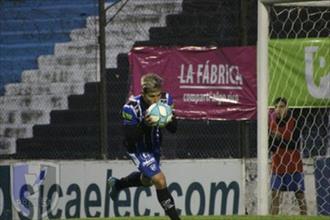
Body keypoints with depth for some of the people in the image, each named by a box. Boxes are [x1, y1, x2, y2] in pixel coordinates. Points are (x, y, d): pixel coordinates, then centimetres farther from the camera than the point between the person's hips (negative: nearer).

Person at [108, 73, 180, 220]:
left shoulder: (166, 100, -18)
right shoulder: (131, 108, -32)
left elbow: (173, 129, -12)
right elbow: (129, 138, -29)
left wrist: (170, 119, -35)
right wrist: (144, 125, -46)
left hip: (154, 146, 6)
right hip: (138, 148, -6)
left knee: (147, 180, 28)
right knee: (160, 180, -20)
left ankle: (116, 184, 55)